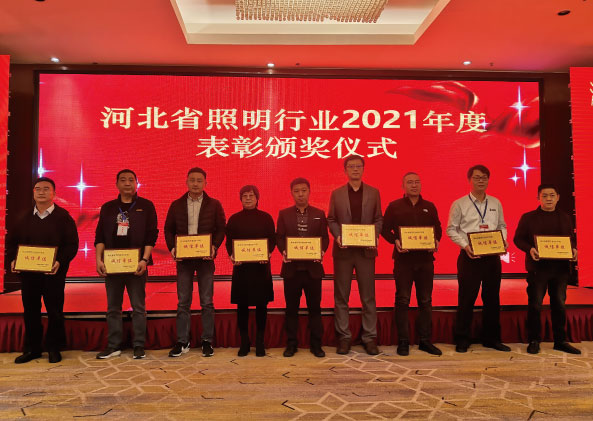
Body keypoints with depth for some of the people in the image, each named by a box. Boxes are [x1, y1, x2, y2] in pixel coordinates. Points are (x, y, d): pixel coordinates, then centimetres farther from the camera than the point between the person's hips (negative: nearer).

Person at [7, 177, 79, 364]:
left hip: (54, 273, -4)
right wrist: (13, 260, -2)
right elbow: (11, 241, 16)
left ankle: (54, 348, 16)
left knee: (54, 311, 3)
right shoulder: (24, 218, 10)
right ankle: (31, 348, 24)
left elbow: (72, 244, -7)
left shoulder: (63, 216, -3)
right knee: (30, 311, 11)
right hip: (27, 273, 4)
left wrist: (60, 261, -21)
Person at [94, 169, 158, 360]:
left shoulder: (146, 206, 3)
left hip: (136, 265, -3)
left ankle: (139, 346, 12)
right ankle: (114, 345, 20)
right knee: (113, 307, 9)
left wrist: (144, 260, -13)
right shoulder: (108, 208, 11)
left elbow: (151, 235, -3)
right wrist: (99, 259, -4)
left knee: (138, 307, 3)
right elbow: (100, 236, 8)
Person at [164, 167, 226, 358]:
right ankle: (182, 342, 16)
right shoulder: (176, 205, 6)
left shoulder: (214, 205, 2)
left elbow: (221, 229, 1)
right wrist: (172, 248, -7)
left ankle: (207, 341, 15)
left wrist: (214, 247, -15)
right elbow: (169, 229, 9)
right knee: (183, 302, 6)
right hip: (183, 258, 2)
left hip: (205, 258, -1)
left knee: (207, 302, 4)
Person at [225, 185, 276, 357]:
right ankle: (244, 342, 18)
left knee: (261, 304, 4)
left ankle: (260, 342, 17)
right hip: (241, 266, 1)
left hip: (261, 266, 0)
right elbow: (229, 241, 4)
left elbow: (273, 239, 3)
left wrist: (268, 253, -16)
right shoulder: (234, 219, 6)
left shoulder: (266, 218, 5)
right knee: (242, 305, 5)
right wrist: (232, 255, -15)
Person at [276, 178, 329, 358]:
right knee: (291, 308, 7)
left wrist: (322, 251, -14)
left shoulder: (319, 214, 7)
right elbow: (279, 237, 4)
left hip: (313, 267, 0)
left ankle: (316, 344, 18)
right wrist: (283, 251, -14)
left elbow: (325, 237, 5)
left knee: (314, 307, 6)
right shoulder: (284, 214, 7)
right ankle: (291, 344, 19)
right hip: (292, 267, 0)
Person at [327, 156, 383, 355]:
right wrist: (337, 236, -11)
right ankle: (344, 337, 17)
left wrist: (375, 235, -10)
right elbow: (331, 219, 6)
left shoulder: (373, 193, 8)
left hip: (366, 250, 0)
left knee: (368, 296, 5)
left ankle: (369, 337, 16)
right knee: (341, 296, 5)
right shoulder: (336, 193, 7)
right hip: (343, 250, 0)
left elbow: (378, 219, 7)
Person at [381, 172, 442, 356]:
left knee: (425, 300, 7)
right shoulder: (394, 206, 3)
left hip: (425, 259, 3)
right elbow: (385, 229, 3)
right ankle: (403, 341, 11)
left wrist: (436, 241, -5)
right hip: (403, 259, -2)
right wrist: (395, 241, -14)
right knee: (402, 301, 1)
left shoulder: (430, 207, 11)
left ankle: (425, 340, 19)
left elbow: (438, 228, 15)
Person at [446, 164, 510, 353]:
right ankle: (462, 340, 10)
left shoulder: (495, 203, 13)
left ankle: (491, 338, 24)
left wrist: (503, 241, -1)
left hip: (492, 256, 4)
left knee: (492, 297, 10)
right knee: (466, 298, 0)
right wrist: (465, 245, -14)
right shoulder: (459, 204, 0)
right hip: (469, 256, -4)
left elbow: (502, 226, 18)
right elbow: (451, 229, -1)